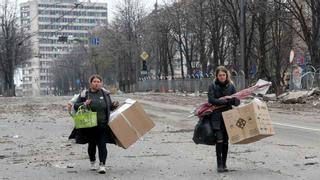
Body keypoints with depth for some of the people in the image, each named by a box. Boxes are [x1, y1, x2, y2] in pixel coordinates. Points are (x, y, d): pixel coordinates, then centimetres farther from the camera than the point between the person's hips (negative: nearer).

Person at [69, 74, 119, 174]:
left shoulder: (105, 93, 6)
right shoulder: (84, 94, 0)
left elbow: (109, 106, 17)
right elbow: (75, 105, 1)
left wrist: (114, 105, -5)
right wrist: (84, 104, -18)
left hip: (103, 125, 0)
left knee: (102, 144, -9)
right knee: (92, 144, 13)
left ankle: (102, 165, -9)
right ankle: (92, 162, 35)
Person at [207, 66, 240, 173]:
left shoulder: (231, 86, 6)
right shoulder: (212, 86, -1)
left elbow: (237, 102, 4)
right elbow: (211, 100, -13)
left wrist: (231, 99, -18)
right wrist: (225, 101, -17)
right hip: (217, 117, -2)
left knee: (225, 141, 5)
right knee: (219, 140, -11)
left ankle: (224, 164, 13)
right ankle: (219, 164, -5)